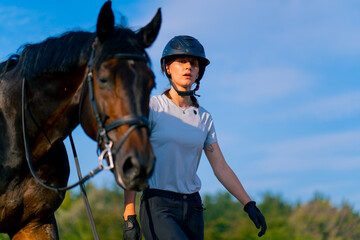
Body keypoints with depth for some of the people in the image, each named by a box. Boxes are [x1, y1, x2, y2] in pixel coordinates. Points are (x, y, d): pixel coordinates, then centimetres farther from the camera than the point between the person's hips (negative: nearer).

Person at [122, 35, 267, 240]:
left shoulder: (204, 118, 9)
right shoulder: (152, 108, -5)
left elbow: (221, 167, 9)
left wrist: (249, 204, -1)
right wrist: (129, 217, -12)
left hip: (192, 208, 5)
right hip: (157, 208, -5)